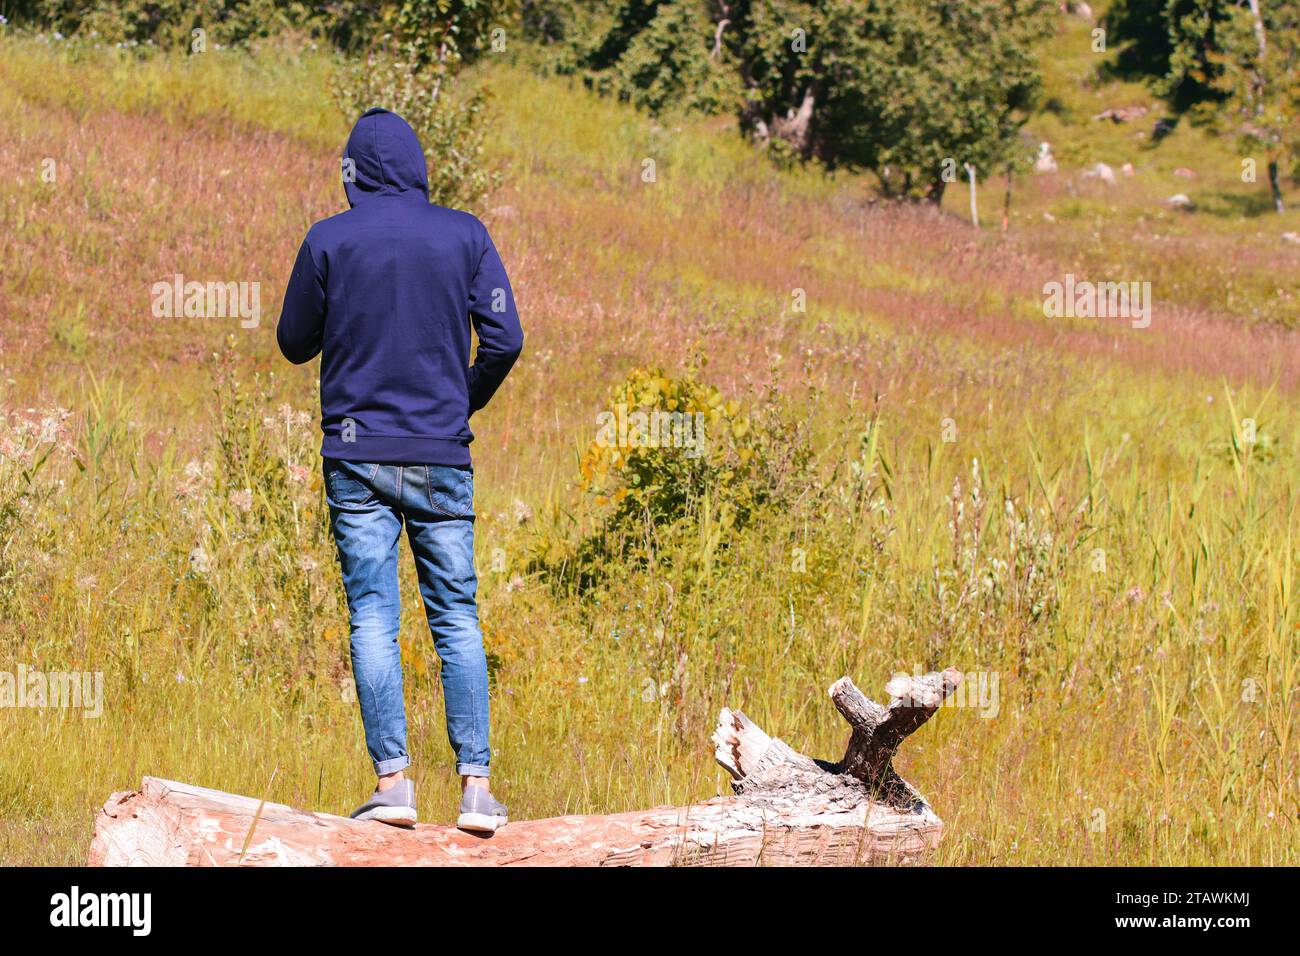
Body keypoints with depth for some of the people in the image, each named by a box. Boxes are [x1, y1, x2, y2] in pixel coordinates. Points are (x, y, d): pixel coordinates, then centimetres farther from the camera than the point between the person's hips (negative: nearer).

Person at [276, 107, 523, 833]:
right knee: (458, 618, 4)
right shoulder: (465, 236, 2)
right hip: (443, 455, 1)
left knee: (374, 620, -1)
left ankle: (394, 779, -10)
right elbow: (505, 340, -1)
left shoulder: (329, 242, -1)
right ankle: (477, 784, -4)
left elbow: (295, 343, 8)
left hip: (358, 455, -1)